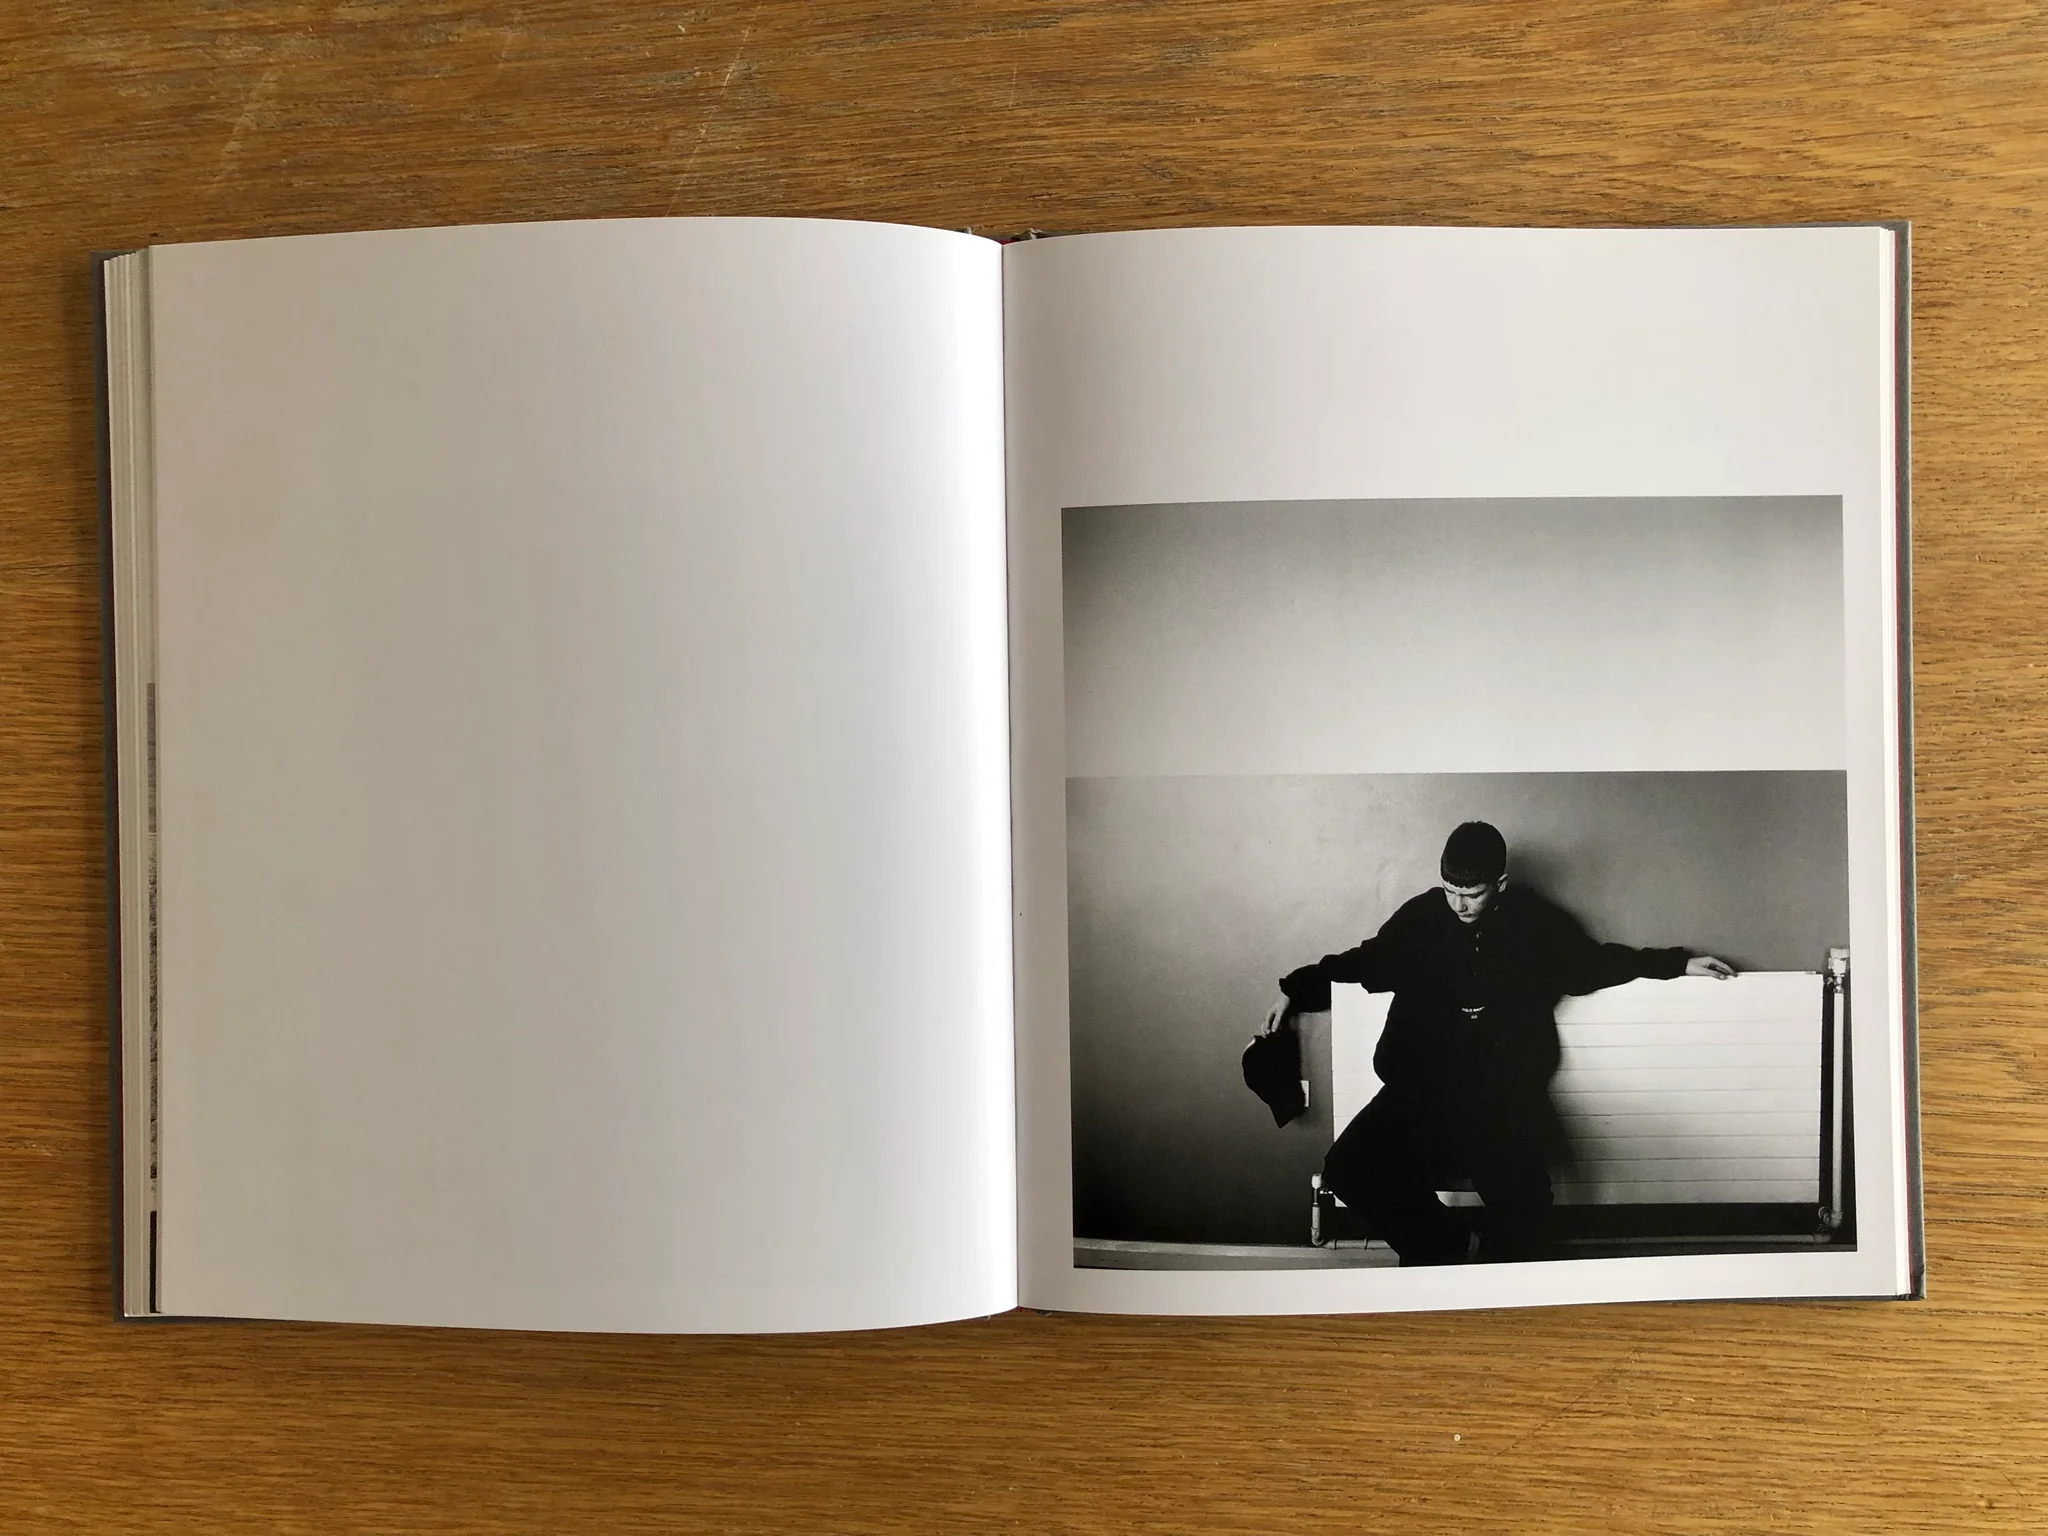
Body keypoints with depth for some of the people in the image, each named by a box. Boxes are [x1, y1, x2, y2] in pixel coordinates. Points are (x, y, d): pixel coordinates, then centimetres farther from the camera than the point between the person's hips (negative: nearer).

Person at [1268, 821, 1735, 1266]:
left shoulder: (1539, 923, 8)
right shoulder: (1421, 916, 7)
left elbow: (1593, 963, 24)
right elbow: (1364, 962, 21)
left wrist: (1679, 964, 25)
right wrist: (1294, 989, 16)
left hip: (1506, 1096, -1)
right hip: (1422, 1088, 1)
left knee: (1522, 1204, -27)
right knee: (1349, 1171, -22)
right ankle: (1446, 1244, 2)